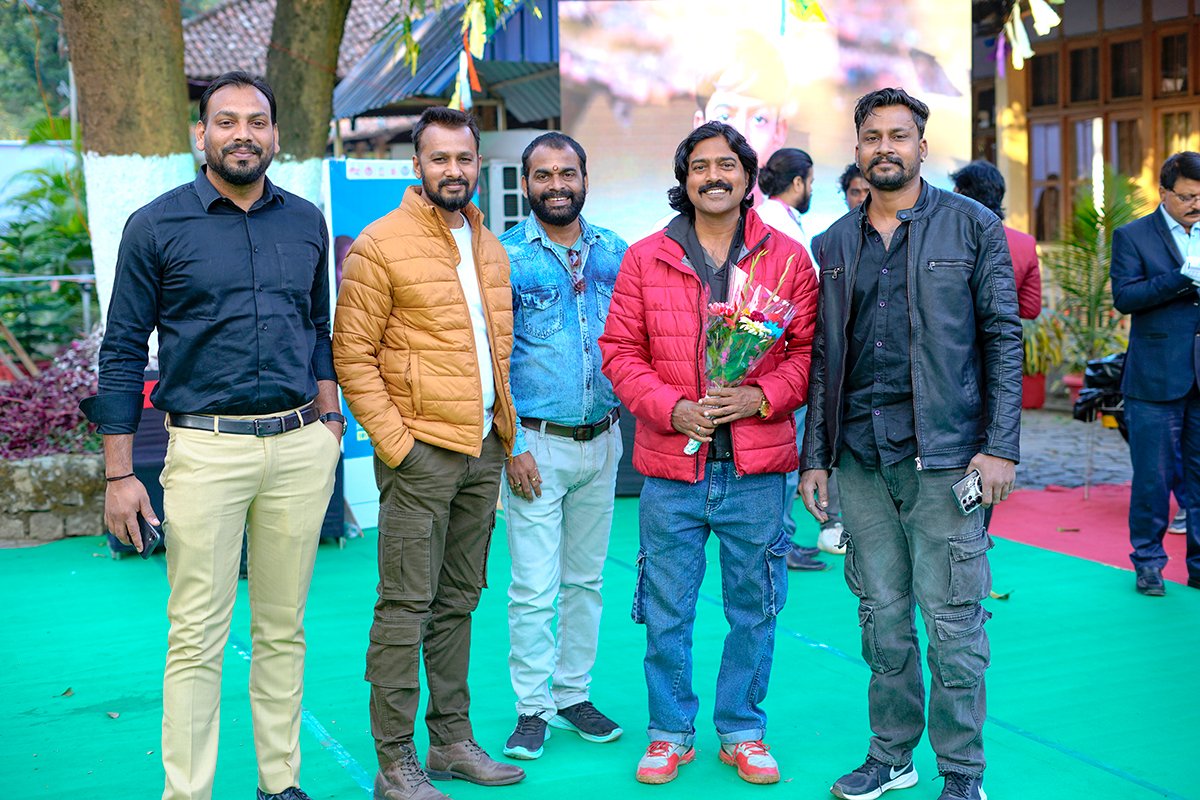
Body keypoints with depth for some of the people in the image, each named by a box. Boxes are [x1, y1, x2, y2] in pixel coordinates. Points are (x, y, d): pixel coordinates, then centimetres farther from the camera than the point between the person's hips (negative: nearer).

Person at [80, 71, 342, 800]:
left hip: (301, 446, 3)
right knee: (197, 636, -1)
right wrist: (119, 474, -5)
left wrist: (330, 423, 13)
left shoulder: (305, 222, 10)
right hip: (206, 449, -3)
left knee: (284, 630, 10)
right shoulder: (157, 226, -1)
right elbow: (123, 351, -1)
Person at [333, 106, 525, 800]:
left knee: (458, 602, 13)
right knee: (406, 607, -3)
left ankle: (453, 740, 23)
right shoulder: (382, 243, -7)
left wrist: (504, 428, 14)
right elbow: (352, 353, -8)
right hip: (420, 452, -6)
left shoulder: (489, 245, 15)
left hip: (483, 451, 7)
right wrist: (393, 439, -14)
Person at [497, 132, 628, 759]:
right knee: (534, 587, -2)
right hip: (536, 443, -4)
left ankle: (573, 695, 25)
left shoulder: (615, 252, 7)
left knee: (586, 579, 12)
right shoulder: (503, 256, -4)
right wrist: (511, 444, -11)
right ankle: (533, 707, 11)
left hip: (601, 440, 4)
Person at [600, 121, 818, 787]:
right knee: (666, 613, 8)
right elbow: (620, 351, 3)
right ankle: (670, 733, 26)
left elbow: (810, 349, 4)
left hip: (756, 468, 0)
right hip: (671, 465, 0)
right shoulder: (645, 259, 4)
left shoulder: (787, 257, 4)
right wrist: (672, 408, -12)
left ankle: (741, 731, 28)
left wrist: (762, 396, -13)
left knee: (754, 610, 10)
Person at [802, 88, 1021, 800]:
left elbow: (1003, 338, -2)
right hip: (861, 456, 4)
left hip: (944, 453, -4)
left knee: (952, 621, -1)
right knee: (882, 616, 11)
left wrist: (1001, 447, -10)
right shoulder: (836, 244, 13)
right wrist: (815, 456, 9)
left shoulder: (973, 226, 2)